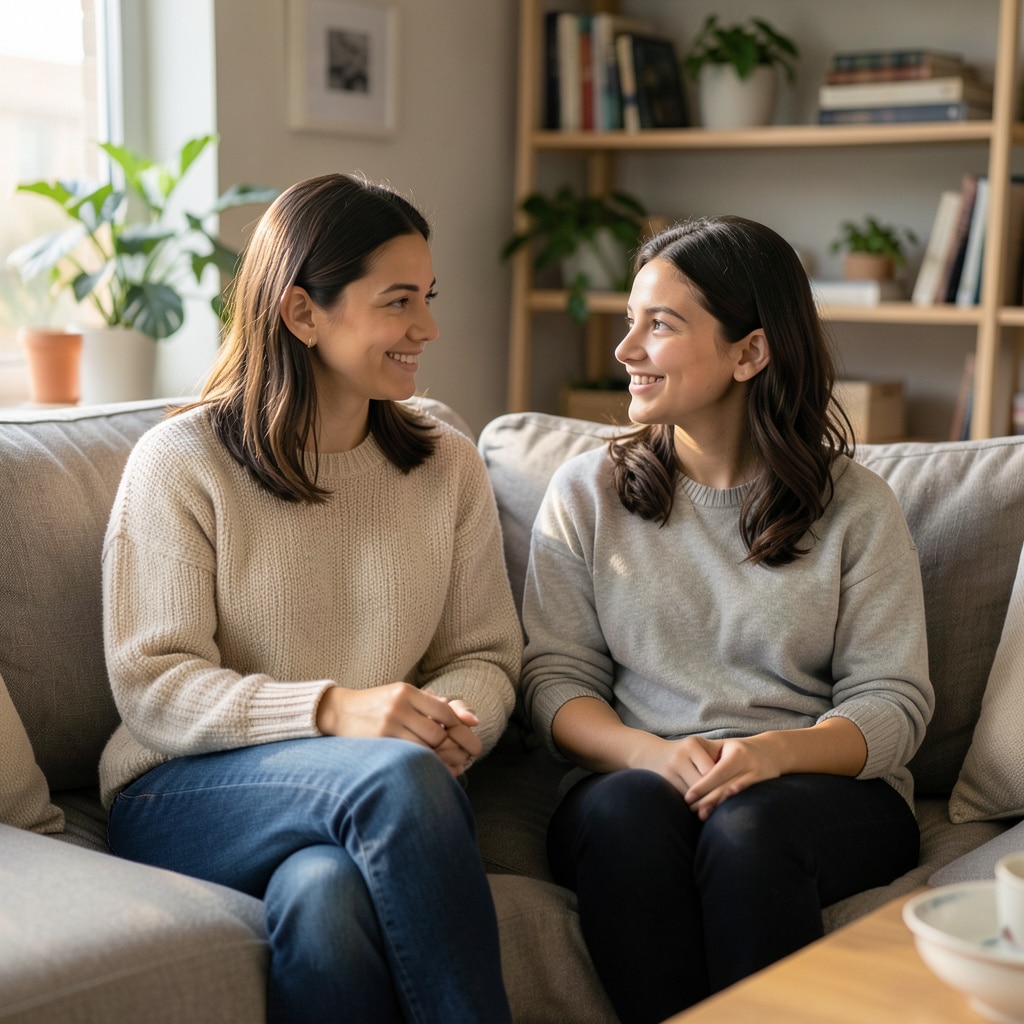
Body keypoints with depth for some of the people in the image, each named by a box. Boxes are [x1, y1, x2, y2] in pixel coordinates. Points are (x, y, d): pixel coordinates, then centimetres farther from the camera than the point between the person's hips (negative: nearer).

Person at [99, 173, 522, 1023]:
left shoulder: (449, 466, 12)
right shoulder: (180, 462, -1)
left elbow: (488, 657, 12)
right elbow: (153, 687, -7)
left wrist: (452, 724, -14)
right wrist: (333, 711, -23)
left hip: (374, 803, 2)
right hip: (186, 795, -2)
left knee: (327, 896, -36)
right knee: (398, 773, -34)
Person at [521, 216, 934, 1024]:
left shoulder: (855, 507, 6)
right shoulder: (586, 493, 10)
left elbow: (894, 700, 0)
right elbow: (555, 676, 4)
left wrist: (775, 751, -21)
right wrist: (646, 752, -17)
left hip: (826, 786, -1)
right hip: (636, 779, 1)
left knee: (746, 831, -35)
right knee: (626, 813, -34)